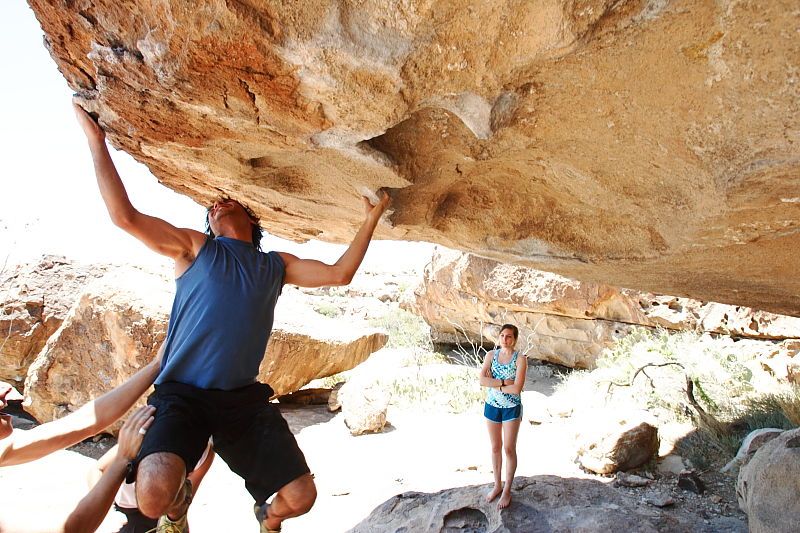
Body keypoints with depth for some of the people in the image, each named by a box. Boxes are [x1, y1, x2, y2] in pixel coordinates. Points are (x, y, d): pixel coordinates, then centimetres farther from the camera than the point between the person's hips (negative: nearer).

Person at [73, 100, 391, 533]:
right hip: (182, 394, -3)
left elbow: (338, 274, 13)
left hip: (245, 399, 3)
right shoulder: (194, 247, 8)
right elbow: (124, 215, -4)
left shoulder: (275, 265, 17)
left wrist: (370, 221, 14)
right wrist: (96, 139, -3)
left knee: (301, 497, -3)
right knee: (154, 493, -30)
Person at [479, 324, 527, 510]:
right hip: (492, 406, 3)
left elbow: (516, 389, -21)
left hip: (511, 409, -3)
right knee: (495, 447, 14)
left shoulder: (520, 359, -13)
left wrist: (494, 384, -15)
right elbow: (482, 380, -15)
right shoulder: (490, 355, -4)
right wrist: (503, 381, -21)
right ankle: (497, 485, 30)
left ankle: (507, 490, 19)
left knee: (509, 449, 4)